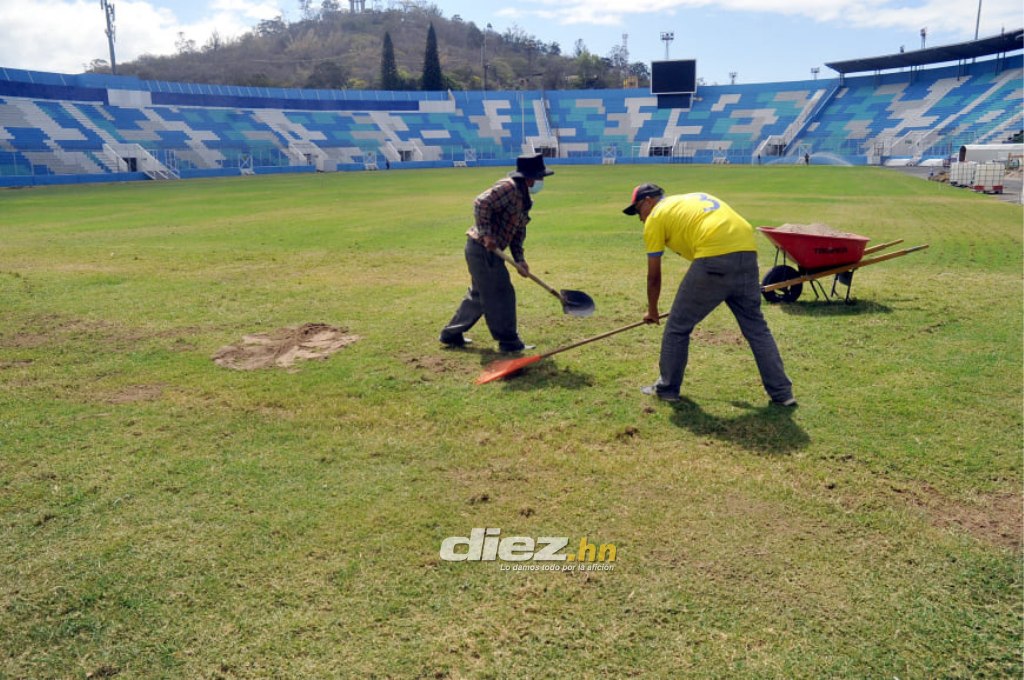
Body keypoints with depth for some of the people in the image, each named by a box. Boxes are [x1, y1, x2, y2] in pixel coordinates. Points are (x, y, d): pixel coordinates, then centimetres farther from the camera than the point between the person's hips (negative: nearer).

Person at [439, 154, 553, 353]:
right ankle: (509, 342, 8)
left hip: (490, 251, 10)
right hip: (482, 248, -10)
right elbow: (481, 203, -26)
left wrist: (519, 260, 5)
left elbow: (518, 233, 15)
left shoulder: (525, 199, 14)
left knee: (478, 294, 20)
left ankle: (451, 334, 30)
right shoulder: (508, 187, -15)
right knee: (500, 294, -3)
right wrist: (486, 234, -26)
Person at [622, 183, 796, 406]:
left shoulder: (655, 218, 11)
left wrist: (652, 311, 27)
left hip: (714, 258, -7)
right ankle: (781, 392, 21)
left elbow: (654, 277, 12)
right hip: (747, 252, 7)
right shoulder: (696, 197, 31)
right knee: (756, 326, 17)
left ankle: (667, 388, 22)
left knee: (677, 326, 10)